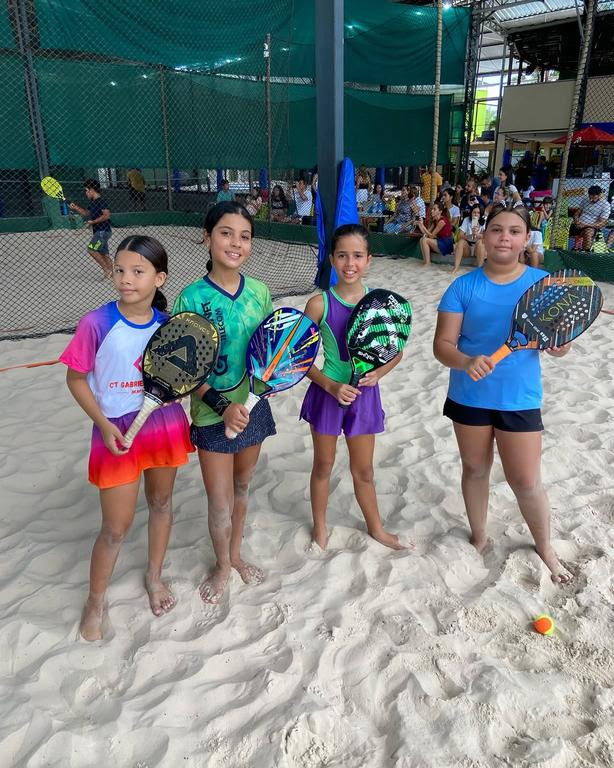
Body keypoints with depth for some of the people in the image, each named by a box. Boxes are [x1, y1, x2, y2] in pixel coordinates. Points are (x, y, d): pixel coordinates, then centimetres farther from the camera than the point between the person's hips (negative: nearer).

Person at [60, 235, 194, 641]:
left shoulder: (168, 324, -6)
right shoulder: (97, 324, -17)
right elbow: (76, 378, -7)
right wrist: (104, 425, -17)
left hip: (165, 422, 4)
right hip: (118, 431, -4)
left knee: (162, 501, 21)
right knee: (117, 526, 5)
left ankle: (155, 575, 47)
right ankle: (96, 601, 33)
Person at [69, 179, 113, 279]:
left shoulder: (100, 201, -12)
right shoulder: (93, 202, 16)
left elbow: (107, 215, -22)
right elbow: (86, 213, 28)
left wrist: (93, 222, -23)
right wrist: (76, 208, 14)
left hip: (103, 231, -10)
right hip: (98, 231, 10)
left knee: (91, 249, -16)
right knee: (104, 253, 10)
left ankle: (107, 269, -13)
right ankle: (111, 272, 12)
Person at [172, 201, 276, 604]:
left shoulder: (259, 292, -3)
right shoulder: (192, 298, -16)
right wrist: (223, 407, -24)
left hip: (253, 407, 4)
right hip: (213, 414, -4)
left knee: (242, 487, 21)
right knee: (220, 502, 6)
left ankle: (236, 553, 45)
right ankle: (222, 565, 35)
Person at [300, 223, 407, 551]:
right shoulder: (319, 304, -13)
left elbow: (395, 351, 4)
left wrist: (378, 373, -15)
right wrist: (332, 386, -19)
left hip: (364, 395, 1)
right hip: (327, 393, -1)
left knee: (363, 470, 16)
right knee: (323, 466, 16)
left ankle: (375, 527, 39)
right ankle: (320, 527, 38)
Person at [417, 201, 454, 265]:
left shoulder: (442, 221, -17)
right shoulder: (435, 221, 11)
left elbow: (431, 236, -17)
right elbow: (428, 233, 4)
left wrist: (422, 225, -19)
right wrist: (420, 225, -6)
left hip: (447, 245, -9)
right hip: (440, 242, 9)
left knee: (425, 240, -19)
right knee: (422, 239, 1)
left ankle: (427, 263, -16)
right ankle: (425, 261, -3)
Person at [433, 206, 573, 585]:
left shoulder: (543, 283, -4)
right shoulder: (463, 286, -6)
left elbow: (558, 346, -1)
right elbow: (443, 344, -9)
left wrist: (561, 343, -25)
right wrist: (466, 363, -30)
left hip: (520, 400, 0)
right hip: (469, 396, 1)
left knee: (526, 482, 5)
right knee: (475, 470, 16)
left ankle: (545, 547, 33)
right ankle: (479, 537, 40)